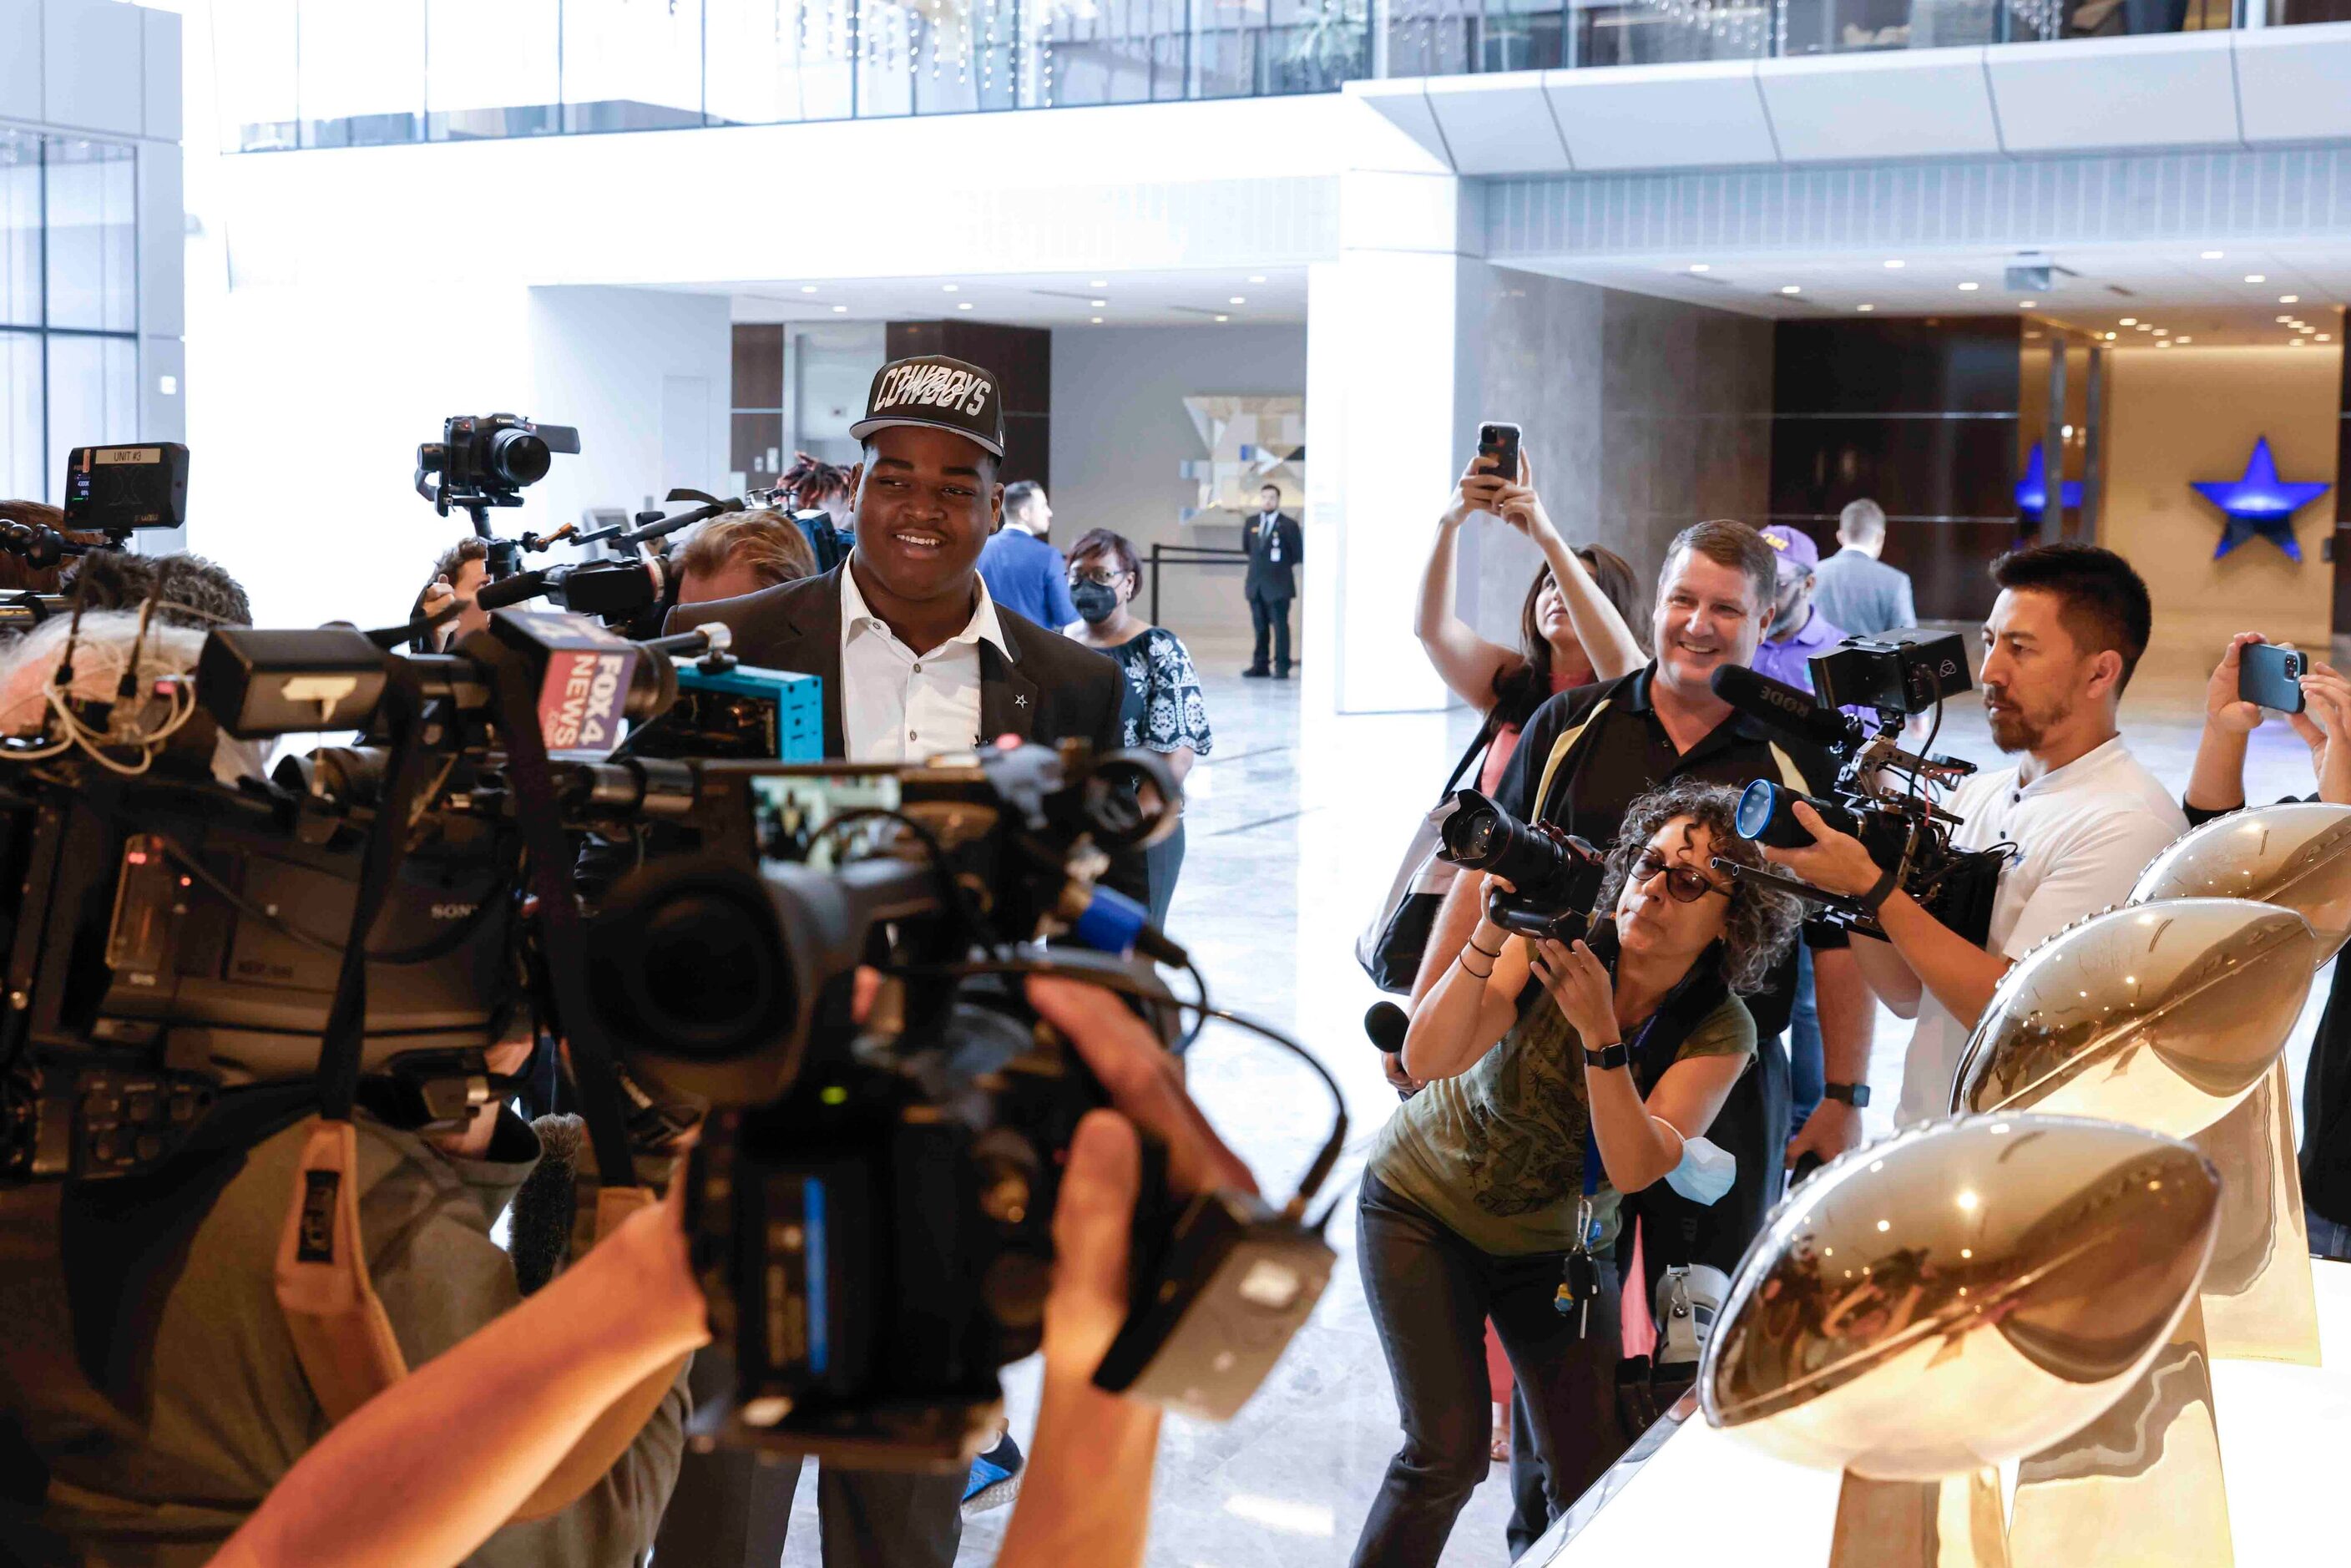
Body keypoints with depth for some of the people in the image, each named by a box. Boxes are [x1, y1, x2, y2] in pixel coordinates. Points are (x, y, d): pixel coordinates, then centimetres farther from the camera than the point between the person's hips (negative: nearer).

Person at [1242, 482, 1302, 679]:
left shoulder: (1288, 525, -6)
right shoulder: (1251, 523, 9)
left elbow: (1299, 554, -1)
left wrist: (1281, 565, 7)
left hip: (1278, 585, -5)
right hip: (1256, 584, 5)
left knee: (1280, 626, -4)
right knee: (1260, 626, 10)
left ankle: (1282, 667, -1)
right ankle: (1260, 665, 15)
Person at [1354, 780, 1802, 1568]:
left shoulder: (1719, 1032, -16)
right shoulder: (1550, 945, -21)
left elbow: (1633, 1168, -29)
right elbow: (1426, 1060, -31)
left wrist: (1599, 1031, -40)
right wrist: (1490, 939, -42)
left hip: (1559, 1243, 2)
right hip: (1425, 1206, -2)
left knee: (1595, 1473, -4)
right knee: (1447, 1452, -10)